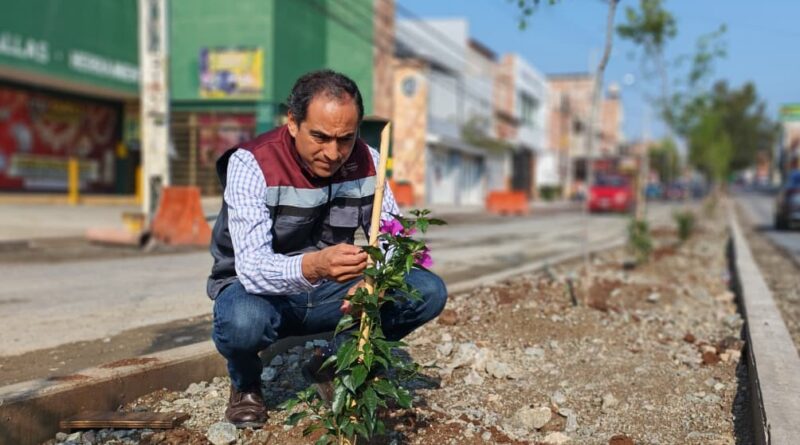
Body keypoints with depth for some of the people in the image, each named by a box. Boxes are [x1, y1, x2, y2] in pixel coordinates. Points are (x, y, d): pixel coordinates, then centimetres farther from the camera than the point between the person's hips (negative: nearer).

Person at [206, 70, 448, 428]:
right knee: (243, 322, -39)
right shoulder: (252, 164, -24)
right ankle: (245, 382, 1)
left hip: (329, 291, 4)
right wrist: (311, 266, -55)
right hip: (261, 289, -4)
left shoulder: (365, 161, -11)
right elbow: (252, 265, -34)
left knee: (429, 292, -15)